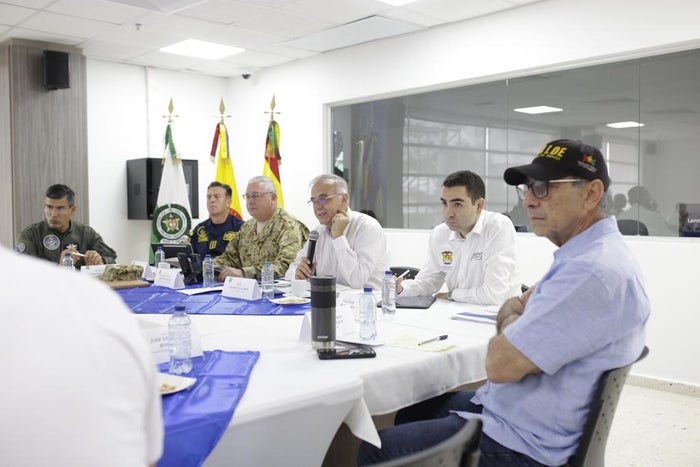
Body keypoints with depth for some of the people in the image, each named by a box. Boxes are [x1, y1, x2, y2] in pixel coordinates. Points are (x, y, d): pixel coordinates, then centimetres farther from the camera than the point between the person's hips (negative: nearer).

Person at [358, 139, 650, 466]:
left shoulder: (593, 273, -29)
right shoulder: (589, 254, 7)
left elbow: (500, 364, -28)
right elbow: (518, 307, 16)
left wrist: (510, 318, -5)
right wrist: (516, 315, -9)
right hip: (523, 412, 10)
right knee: (412, 412, 24)